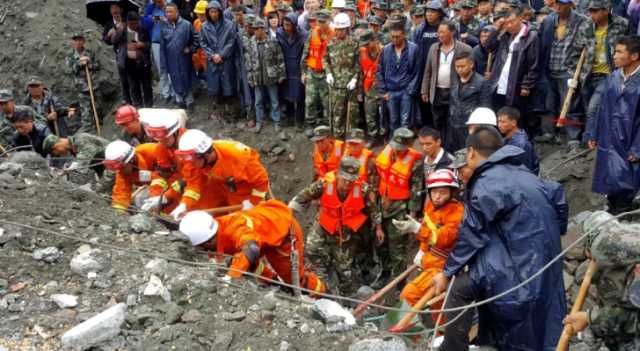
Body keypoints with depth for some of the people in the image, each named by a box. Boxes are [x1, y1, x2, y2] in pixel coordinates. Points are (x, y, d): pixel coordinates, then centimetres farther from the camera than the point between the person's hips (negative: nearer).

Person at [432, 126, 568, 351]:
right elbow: (557, 195, 17)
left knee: (459, 288, -6)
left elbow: (470, 238, -10)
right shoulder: (519, 172, 11)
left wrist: (447, 273, -1)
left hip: (521, 261, -9)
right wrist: (554, 233, 29)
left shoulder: (484, 186, -13)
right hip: (544, 254, 9)